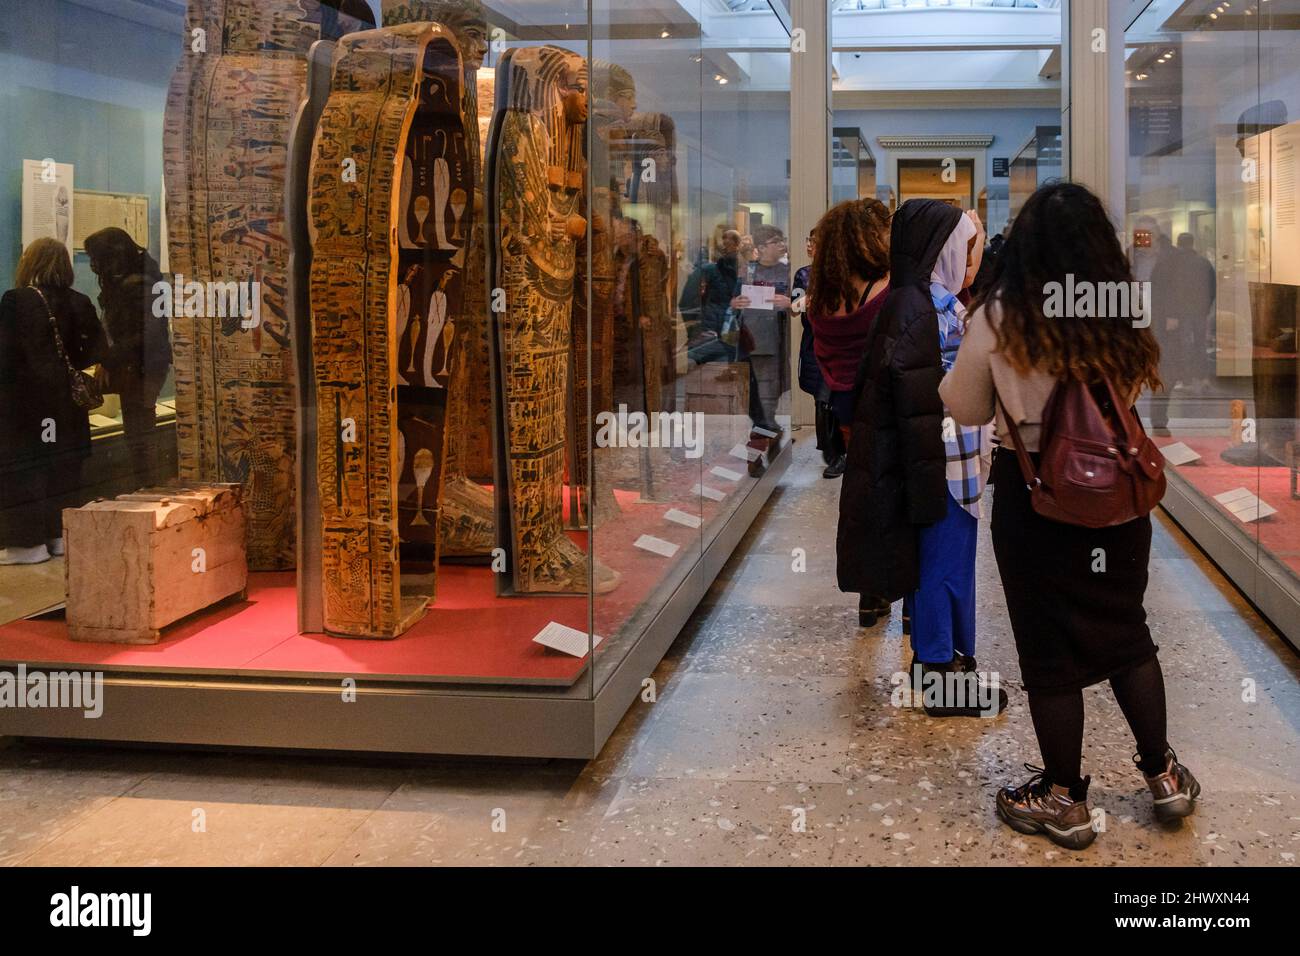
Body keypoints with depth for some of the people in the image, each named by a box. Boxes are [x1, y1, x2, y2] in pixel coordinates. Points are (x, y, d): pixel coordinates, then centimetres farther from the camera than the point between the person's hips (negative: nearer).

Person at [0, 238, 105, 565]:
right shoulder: (79, 303, -1)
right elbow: (95, 351, 1)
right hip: (64, 399, 5)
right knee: (61, 466, 14)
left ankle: (29, 541, 4)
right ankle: (60, 534, 20)